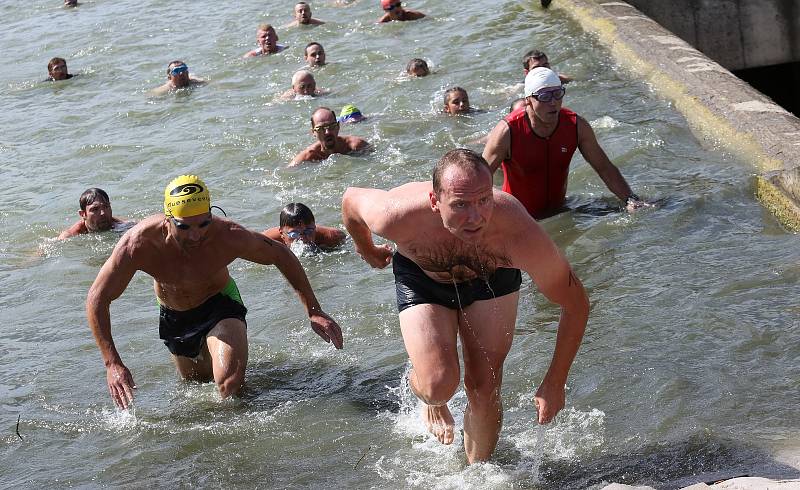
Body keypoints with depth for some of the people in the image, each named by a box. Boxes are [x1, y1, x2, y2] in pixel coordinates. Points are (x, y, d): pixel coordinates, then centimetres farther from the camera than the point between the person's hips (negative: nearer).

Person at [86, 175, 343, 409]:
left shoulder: (228, 236, -34)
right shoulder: (138, 244, -36)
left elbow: (281, 255, -16)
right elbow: (97, 299, -27)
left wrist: (314, 312, -17)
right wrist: (112, 364, -34)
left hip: (220, 305, -2)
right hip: (174, 317, 2)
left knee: (230, 383, -27)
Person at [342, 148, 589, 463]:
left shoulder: (519, 234, -41)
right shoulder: (399, 216, -41)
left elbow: (576, 304, -25)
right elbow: (351, 199, -15)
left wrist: (555, 382, -20)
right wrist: (367, 251, 5)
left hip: (491, 278, 1)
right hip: (422, 279, 0)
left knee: (484, 389, -2)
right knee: (440, 386, -17)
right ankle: (432, 401, 22)